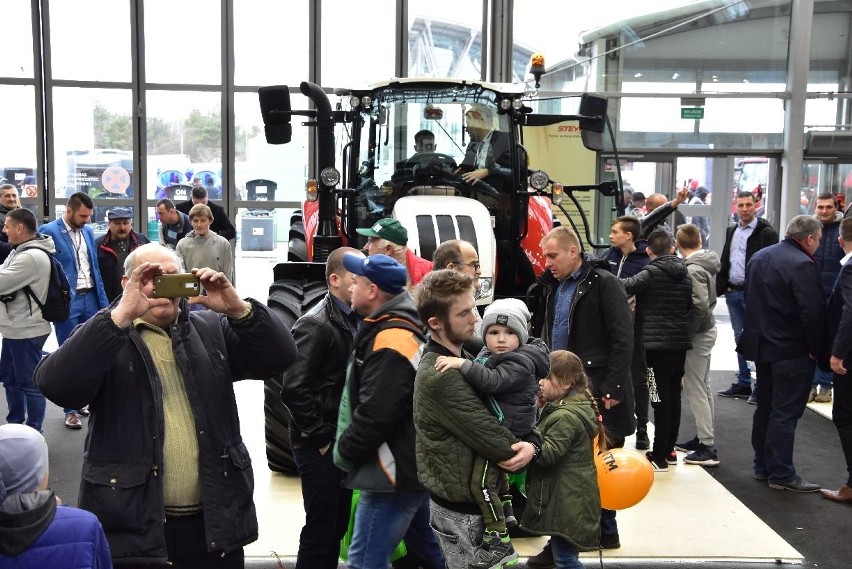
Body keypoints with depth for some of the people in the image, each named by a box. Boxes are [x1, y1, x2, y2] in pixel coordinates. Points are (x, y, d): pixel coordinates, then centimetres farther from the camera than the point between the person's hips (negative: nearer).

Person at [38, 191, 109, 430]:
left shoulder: (88, 231, 10)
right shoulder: (49, 231, -9)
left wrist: (103, 301, 11)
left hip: (90, 299, 6)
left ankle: (80, 400, 27)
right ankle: (70, 410, 12)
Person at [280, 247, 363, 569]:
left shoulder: (355, 320, 7)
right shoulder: (316, 325, -18)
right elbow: (294, 390, -25)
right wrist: (320, 436, -17)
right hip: (320, 445, -8)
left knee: (337, 526, 17)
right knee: (321, 529, 0)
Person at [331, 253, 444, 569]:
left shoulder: (390, 341, -23)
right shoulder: (397, 329, 10)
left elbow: (374, 415, -26)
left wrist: (344, 452, -11)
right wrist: (349, 449, 13)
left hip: (393, 472, -11)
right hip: (411, 465, 11)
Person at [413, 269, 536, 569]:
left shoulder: (462, 358, 5)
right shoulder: (441, 376, -25)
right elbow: (491, 437, -25)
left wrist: (532, 441, -14)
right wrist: (524, 450, -7)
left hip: (470, 497, 9)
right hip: (462, 509, -9)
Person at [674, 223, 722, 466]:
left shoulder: (693, 269, -19)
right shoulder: (707, 263, 7)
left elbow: (700, 304, -25)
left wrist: (687, 329, -15)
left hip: (697, 334, -9)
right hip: (707, 329, 9)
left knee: (695, 389, -4)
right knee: (702, 387, 17)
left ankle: (708, 447, -2)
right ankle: (703, 438, 28)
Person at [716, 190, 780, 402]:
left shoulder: (767, 233, -8)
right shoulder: (732, 231, 15)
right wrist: (720, 287, 11)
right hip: (733, 291, 7)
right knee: (740, 338, 13)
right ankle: (743, 383, 22)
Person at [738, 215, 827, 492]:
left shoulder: (759, 257, 9)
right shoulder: (802, 265, -19)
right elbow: (813, 312, -22)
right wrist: (815, 348, -12)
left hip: (762, 345, 9)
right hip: (792, 351, -8)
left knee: (765, 407, 16)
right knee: (786, 413, -2)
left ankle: (762, 466, 23)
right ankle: (781, 474, 2)